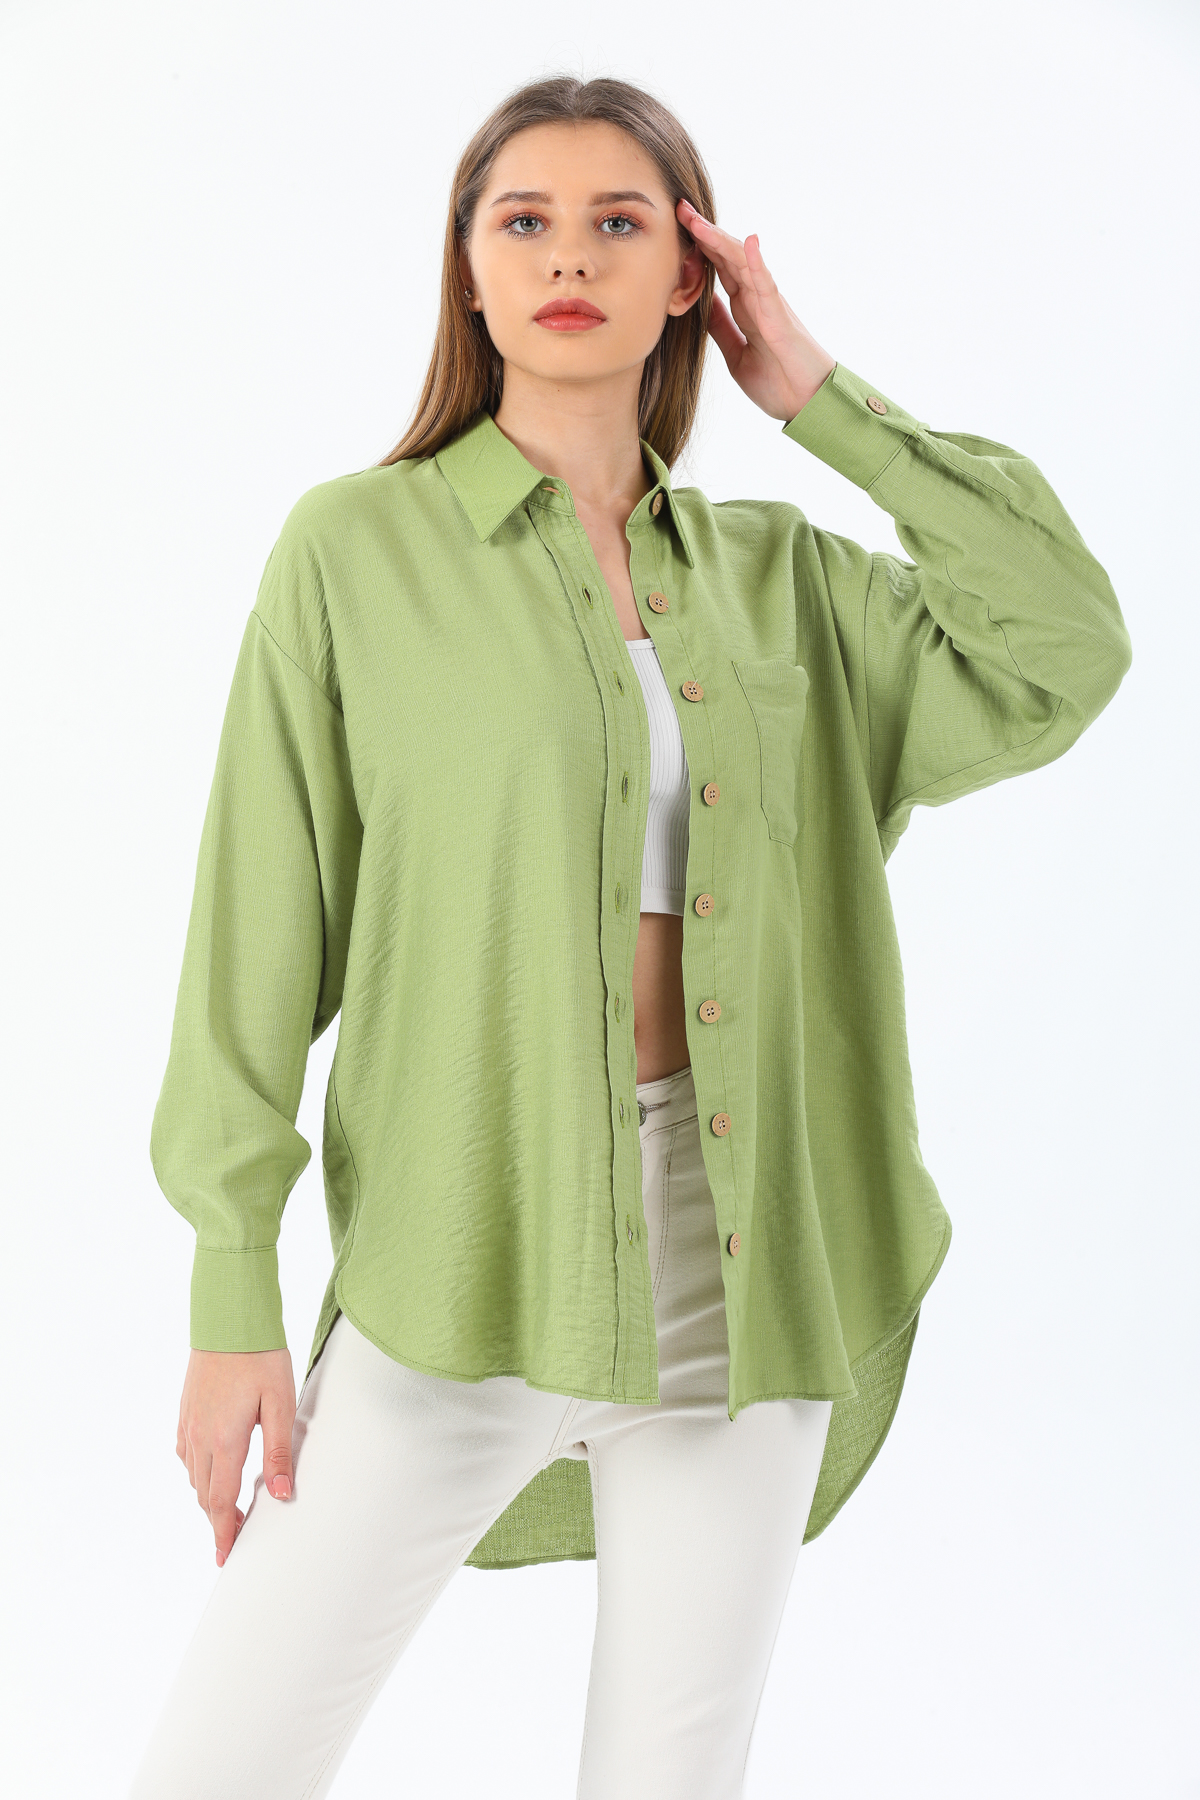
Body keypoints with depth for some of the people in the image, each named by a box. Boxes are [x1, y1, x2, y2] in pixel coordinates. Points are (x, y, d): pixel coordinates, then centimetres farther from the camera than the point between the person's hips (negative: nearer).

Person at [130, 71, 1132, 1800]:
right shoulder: (358, 545, 0)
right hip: (474, 1250, -2)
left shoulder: (777, 575, 10)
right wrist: (232, 1299, -7)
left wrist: (822, 401, 2)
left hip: (744, 1248, 3)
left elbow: (1063, 655, -2)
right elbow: (263, 926, -3)